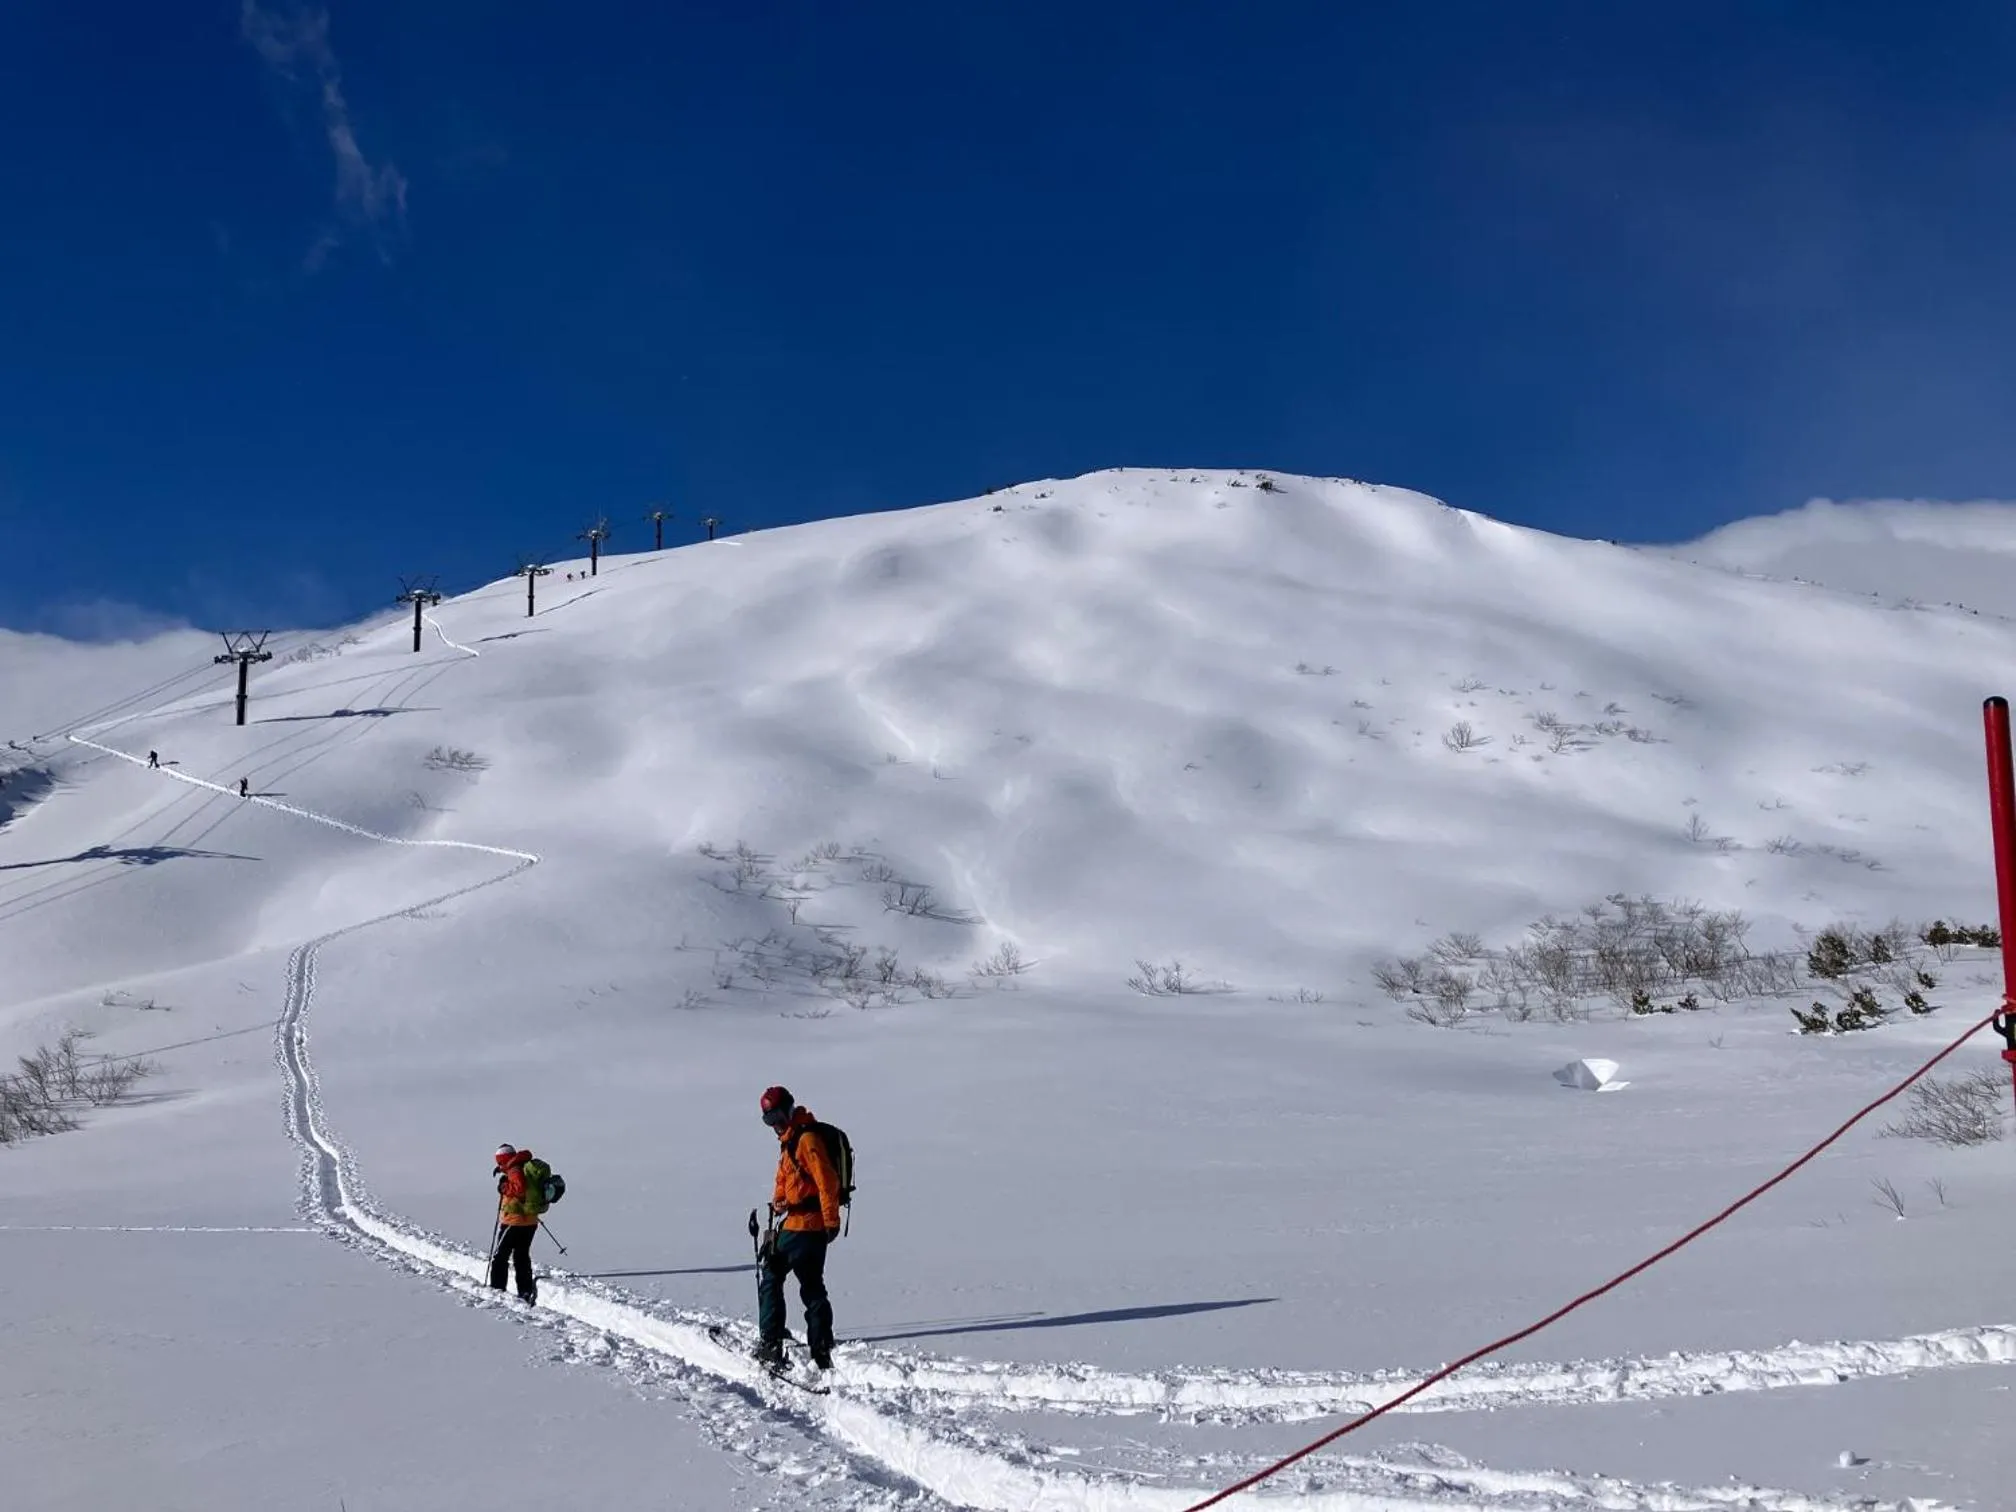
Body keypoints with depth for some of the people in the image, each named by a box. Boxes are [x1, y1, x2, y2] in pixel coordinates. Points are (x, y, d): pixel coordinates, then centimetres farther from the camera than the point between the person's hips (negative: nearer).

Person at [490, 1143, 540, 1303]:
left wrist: (505, 1188, -16)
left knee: (500, 1257, 2)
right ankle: (526, 1292, 11)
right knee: (522, 1257, 15)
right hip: (530, 1222, 9)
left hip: (514, 1222, -9)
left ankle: (497, 1290, 2)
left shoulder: (514, 1171, -16)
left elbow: (520, 1188, -33)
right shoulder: (526, 1169, 10)